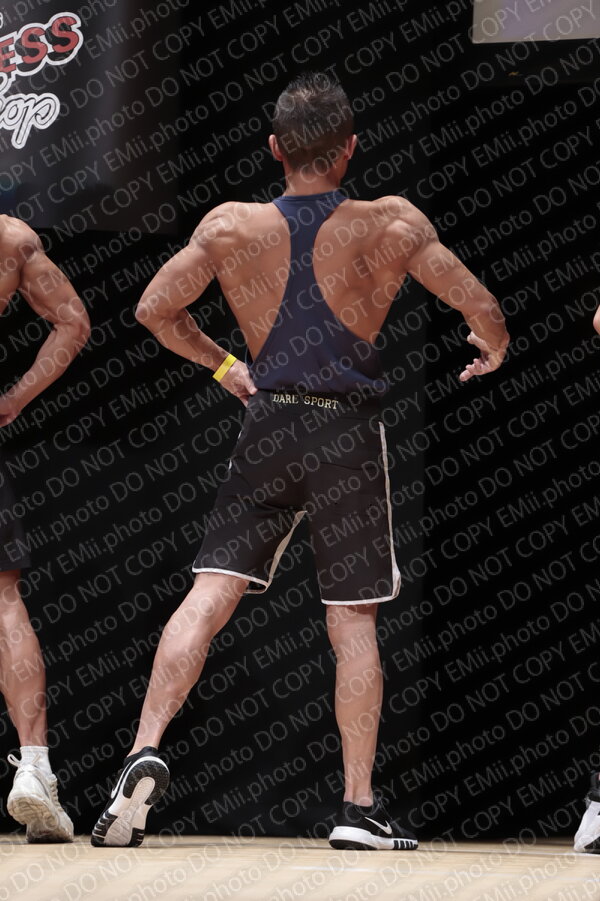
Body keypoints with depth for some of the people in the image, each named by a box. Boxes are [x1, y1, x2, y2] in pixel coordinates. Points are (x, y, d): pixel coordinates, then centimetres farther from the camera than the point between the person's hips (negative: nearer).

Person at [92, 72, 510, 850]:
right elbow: (483, 311, -3)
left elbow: (155, 308, 2)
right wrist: (492, 349, 20)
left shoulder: (232, 227, 0)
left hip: (267, 423, 1)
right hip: (350, 430, -1)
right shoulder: (394, 225, -4)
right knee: (353, 621, 6)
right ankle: (360, 806, 5)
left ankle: (146, 753, -17)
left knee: (209, 595, 1)